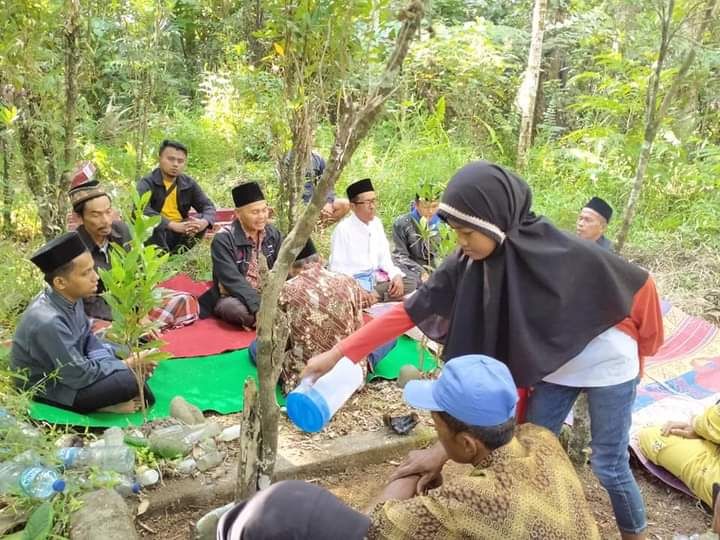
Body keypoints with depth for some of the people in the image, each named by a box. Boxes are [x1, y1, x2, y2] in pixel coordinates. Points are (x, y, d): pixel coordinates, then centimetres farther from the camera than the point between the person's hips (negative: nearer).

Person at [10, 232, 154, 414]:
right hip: (49, 388, -9)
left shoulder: (70, 296, -10)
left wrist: (124, 358, -12)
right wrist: (126, 365, -16)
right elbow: (78, 375, -26)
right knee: (129, 381, -24)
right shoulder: (48, 321, -34)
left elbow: (87, 338, 5)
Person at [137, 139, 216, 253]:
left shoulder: (189, 183, 5)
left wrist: (204, 222, -26)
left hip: (180, 234, 4)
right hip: (153, 234, -4)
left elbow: (208, 206, 0)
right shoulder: (147, 182, -10)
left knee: (204, 219, -18)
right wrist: (173, 225, -39)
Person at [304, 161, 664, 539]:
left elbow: (638, 284, -19)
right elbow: (411, 310, -18)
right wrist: (339, 352, -21)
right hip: (553, 367, 5)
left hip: (605, 365, -4)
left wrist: (641, 351, -3)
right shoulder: (469, 264, -19)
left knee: (608, 465, 7)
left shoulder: (566, 255, -33)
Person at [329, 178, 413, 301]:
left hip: (376, 278, 7)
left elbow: (384, 257, 12)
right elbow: (337, 269, -13)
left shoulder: (376, 223, 8)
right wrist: (362, 290, -24)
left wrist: (396, 275, -8)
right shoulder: (343, 229, -11)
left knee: (413, 285, -10)